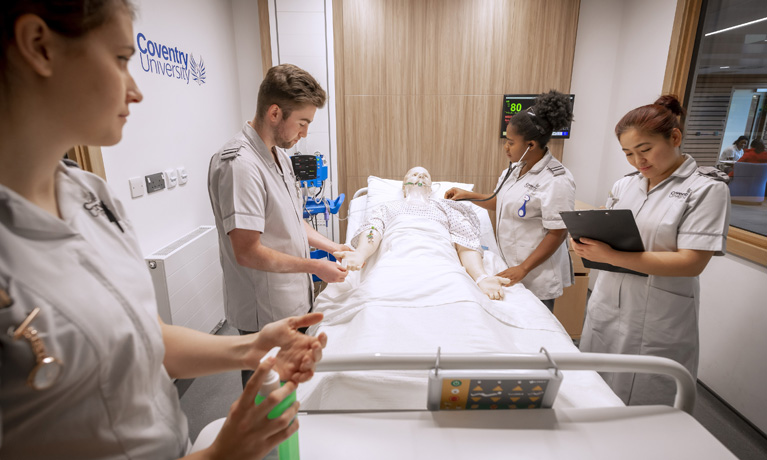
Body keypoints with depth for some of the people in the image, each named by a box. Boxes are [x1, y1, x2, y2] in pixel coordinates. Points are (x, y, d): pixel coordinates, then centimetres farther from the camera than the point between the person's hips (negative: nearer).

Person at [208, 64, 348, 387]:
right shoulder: (239, 164, -25)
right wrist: (315, 267, -18)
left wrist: (332, 247, 6)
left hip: (293, 301, 9)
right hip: (265, 314, -9)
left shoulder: (278, 154, 8)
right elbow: (247, 252, -27)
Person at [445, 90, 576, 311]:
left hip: (536, 276, -7)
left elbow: (558, 233, -20)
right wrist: (468, 195, 9)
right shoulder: (516, 168, 4)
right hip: (510, 266, 7)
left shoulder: (557, 181, -21)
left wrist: (523, 268, -22)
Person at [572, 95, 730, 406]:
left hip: (656, 324, -4)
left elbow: (691, 262, -16)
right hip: (606, 310, 5)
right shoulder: (625, 184, 8)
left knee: (642, 413, 9)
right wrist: (586, 245, -12)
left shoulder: (706, 188, -7)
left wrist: (611, 257, -25)